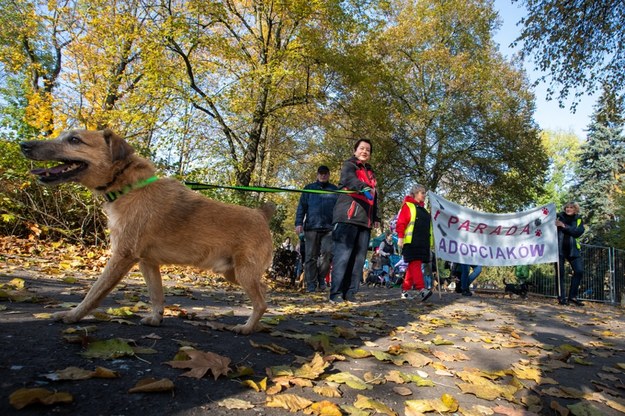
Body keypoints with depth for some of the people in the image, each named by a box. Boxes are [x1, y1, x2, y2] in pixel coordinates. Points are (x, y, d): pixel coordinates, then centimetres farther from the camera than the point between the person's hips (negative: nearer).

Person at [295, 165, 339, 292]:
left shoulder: (335, 190, 16)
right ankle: (311, 284, 6)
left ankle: (321, 278, 10)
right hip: (311, 227, 0)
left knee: (327, 253, -10)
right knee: (310, 256, 0)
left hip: (329, 228, 0)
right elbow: (302, 206, 8)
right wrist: (299, 223, -4)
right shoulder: (309, 188, 14)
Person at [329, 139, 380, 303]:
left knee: (359, 257, 2)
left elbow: (374, 197, 32)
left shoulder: (371, 172, 28)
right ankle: (336, 293, -10)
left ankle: (350, 292, 6)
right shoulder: (349, 165, 7)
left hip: (365, 219, 7)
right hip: (348, 217, -7)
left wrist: (375, 217, 21)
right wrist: (364, 187, -37)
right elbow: (350, 179, -17)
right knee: (343, 254, -13)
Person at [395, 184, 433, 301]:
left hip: (423, 242, 8)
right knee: (415, 264, -15)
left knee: (413, 266, 8)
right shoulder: (407, 205, 0)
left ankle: (405, 290, 13)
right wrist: (400, 237, -18)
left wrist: (428, 241, 20)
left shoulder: (423, 209, 22)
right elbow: (401, 222, -8)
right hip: (411, 242, -8)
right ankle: (421, 289, -23)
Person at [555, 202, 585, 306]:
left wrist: (564, 226, -18)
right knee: (560, 272, -2)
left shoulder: (578, 219, 9)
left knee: (579, 271, -4)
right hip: (559, 248, -2)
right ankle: (561, 297, 3)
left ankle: (572, 296, 8)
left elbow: (578, 232, -8)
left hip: (572, 249, 2)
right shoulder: (559, 217, 4)